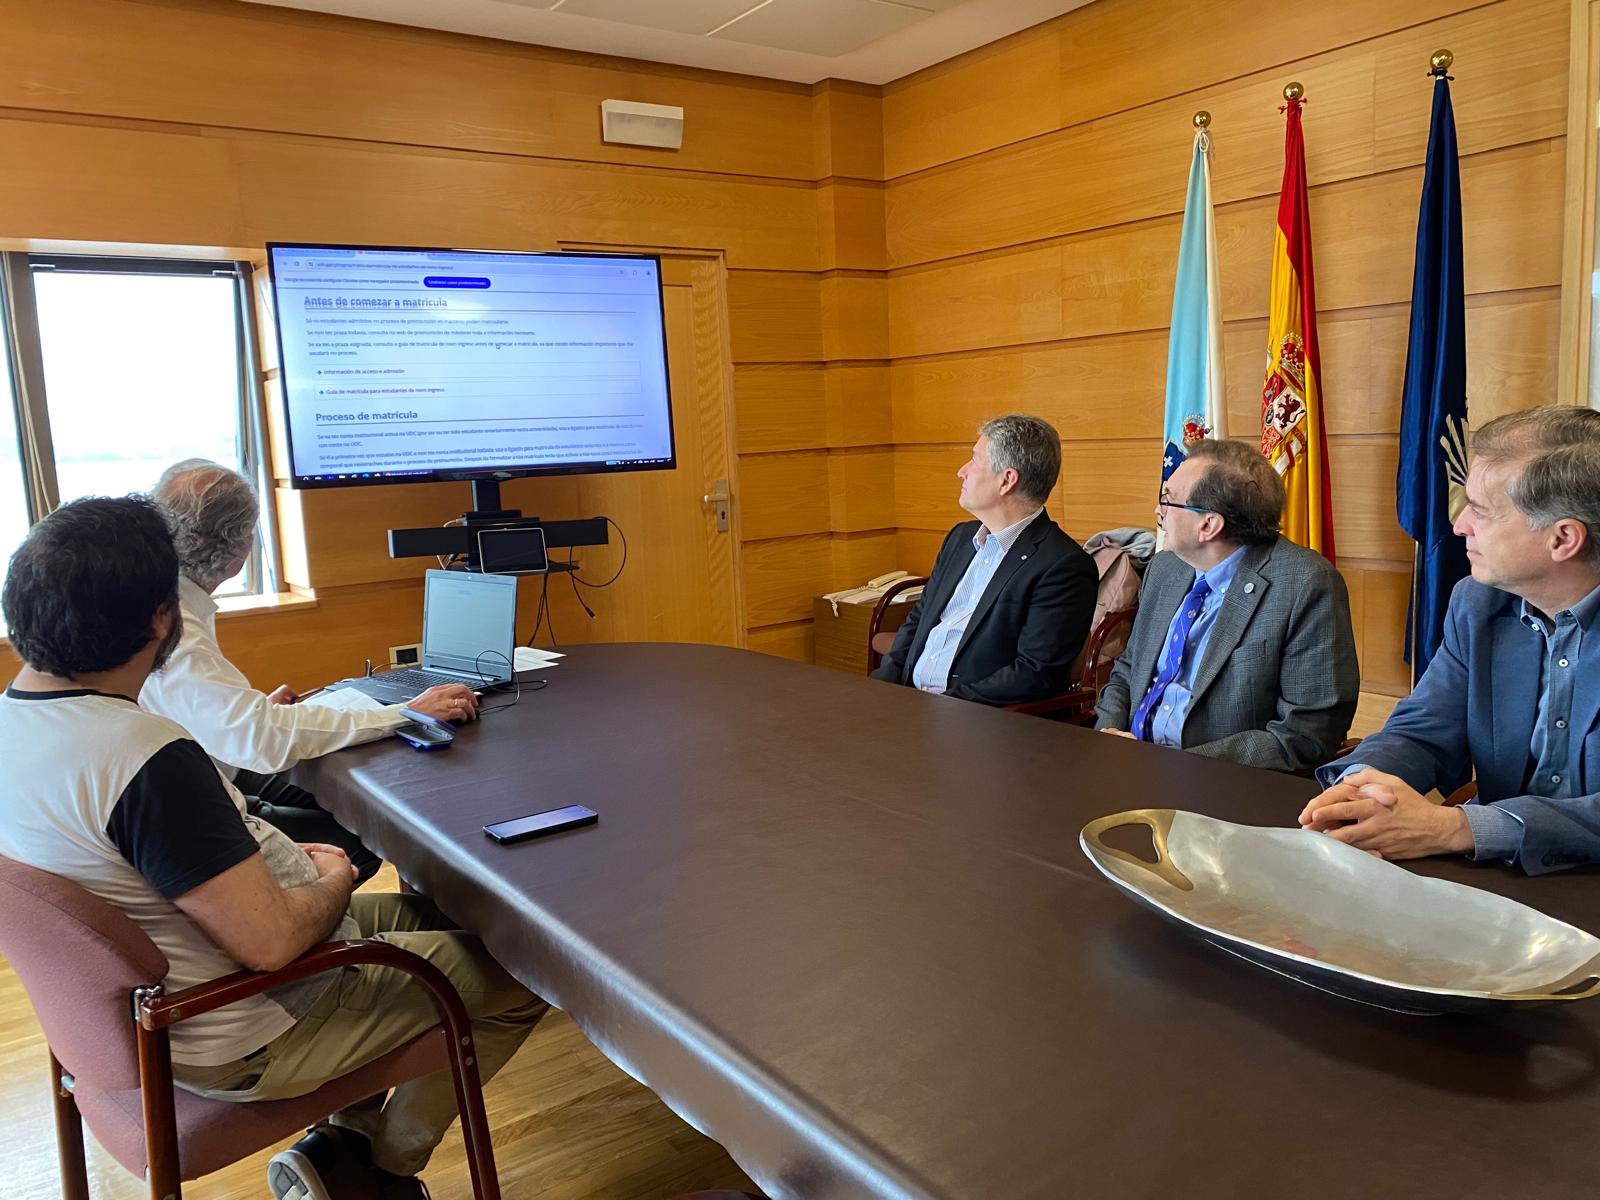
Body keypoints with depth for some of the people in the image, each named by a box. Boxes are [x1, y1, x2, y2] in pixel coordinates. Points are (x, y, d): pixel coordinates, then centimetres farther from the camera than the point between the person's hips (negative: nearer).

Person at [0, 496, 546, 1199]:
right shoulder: (146, 758, -32)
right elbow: (271, 939, -31)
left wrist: (288, 858, 9)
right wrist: (335, 882, -11)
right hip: (242, 1042, -9)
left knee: (424, 914, 24)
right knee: (519, 974, -1)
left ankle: (350, 1132, 23)